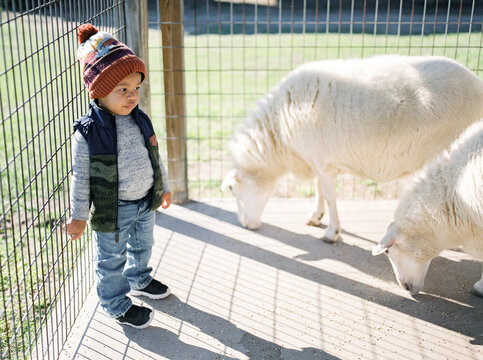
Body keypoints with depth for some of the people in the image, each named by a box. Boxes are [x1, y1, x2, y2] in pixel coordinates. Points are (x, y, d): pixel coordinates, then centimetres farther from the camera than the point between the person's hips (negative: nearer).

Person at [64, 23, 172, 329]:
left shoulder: (140, 120, -5)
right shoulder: (87, 133, -23)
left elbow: (154, 157, 9)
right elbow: (81, 178, -15)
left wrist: (164, 188, 18)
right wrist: (78, 216, -10)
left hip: (146, 202, 6)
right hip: (113, 211, -6)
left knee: (142, 246, 28)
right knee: (112, 259, 12)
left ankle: (139, 280, 55)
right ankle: (116, 305, 33)